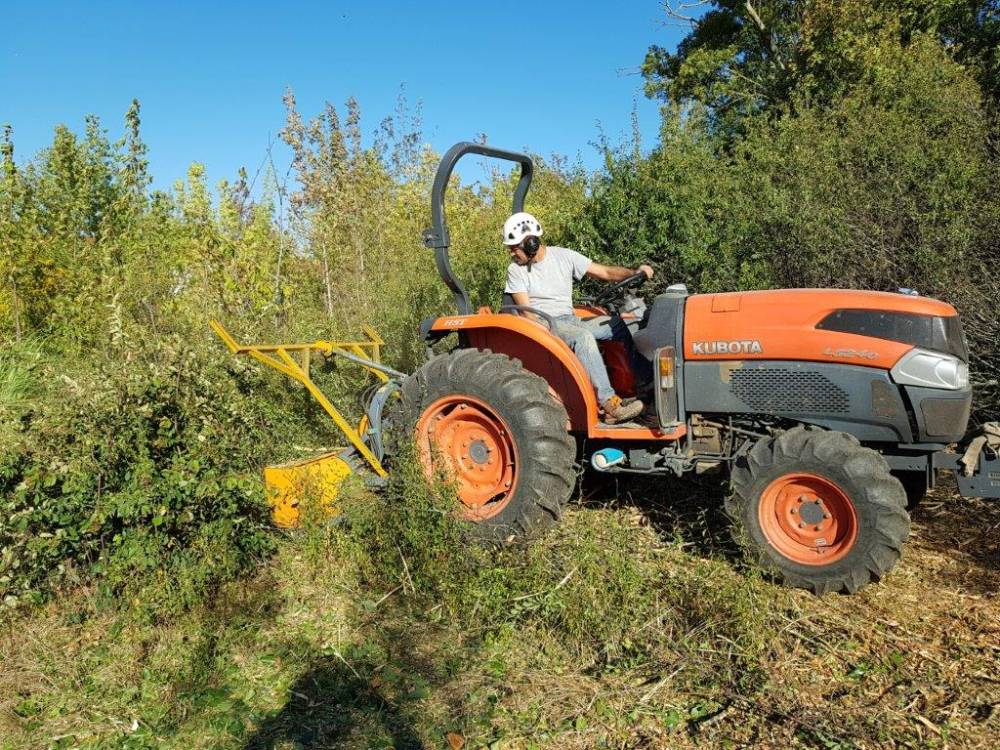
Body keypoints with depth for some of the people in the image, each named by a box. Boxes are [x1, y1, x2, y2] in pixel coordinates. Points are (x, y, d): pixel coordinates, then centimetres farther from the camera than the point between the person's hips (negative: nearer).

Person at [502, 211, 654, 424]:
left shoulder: (563, 256, 6)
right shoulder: (515, 270, 1)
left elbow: (605, 272, 3)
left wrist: (634, 273, -13)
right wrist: (548, 331, -22)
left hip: (570, 320, 4)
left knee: (625, 325, -12)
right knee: (583, 336, -35)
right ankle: (609, 404, -41)